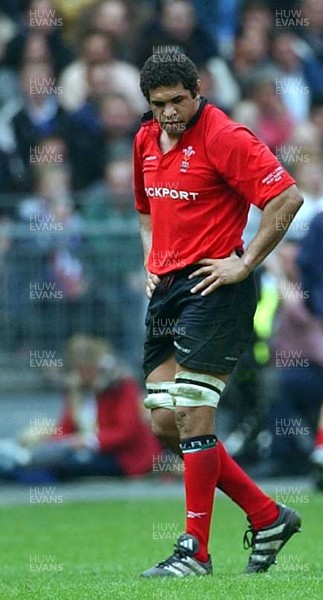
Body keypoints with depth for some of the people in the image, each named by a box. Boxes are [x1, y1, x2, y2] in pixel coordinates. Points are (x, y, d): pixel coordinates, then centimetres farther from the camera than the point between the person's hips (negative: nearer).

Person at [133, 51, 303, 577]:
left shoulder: (224, 137, -12)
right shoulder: (146, 140, 13)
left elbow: (287, 197, -17)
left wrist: (244, 263, -15)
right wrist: (152, 261, 15)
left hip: (212, 288, -8)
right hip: (166, 292, 9)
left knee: (191, 415, -10)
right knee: (165, 423, 5)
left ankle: (196, 551, -2)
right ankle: (267, 517, 15)